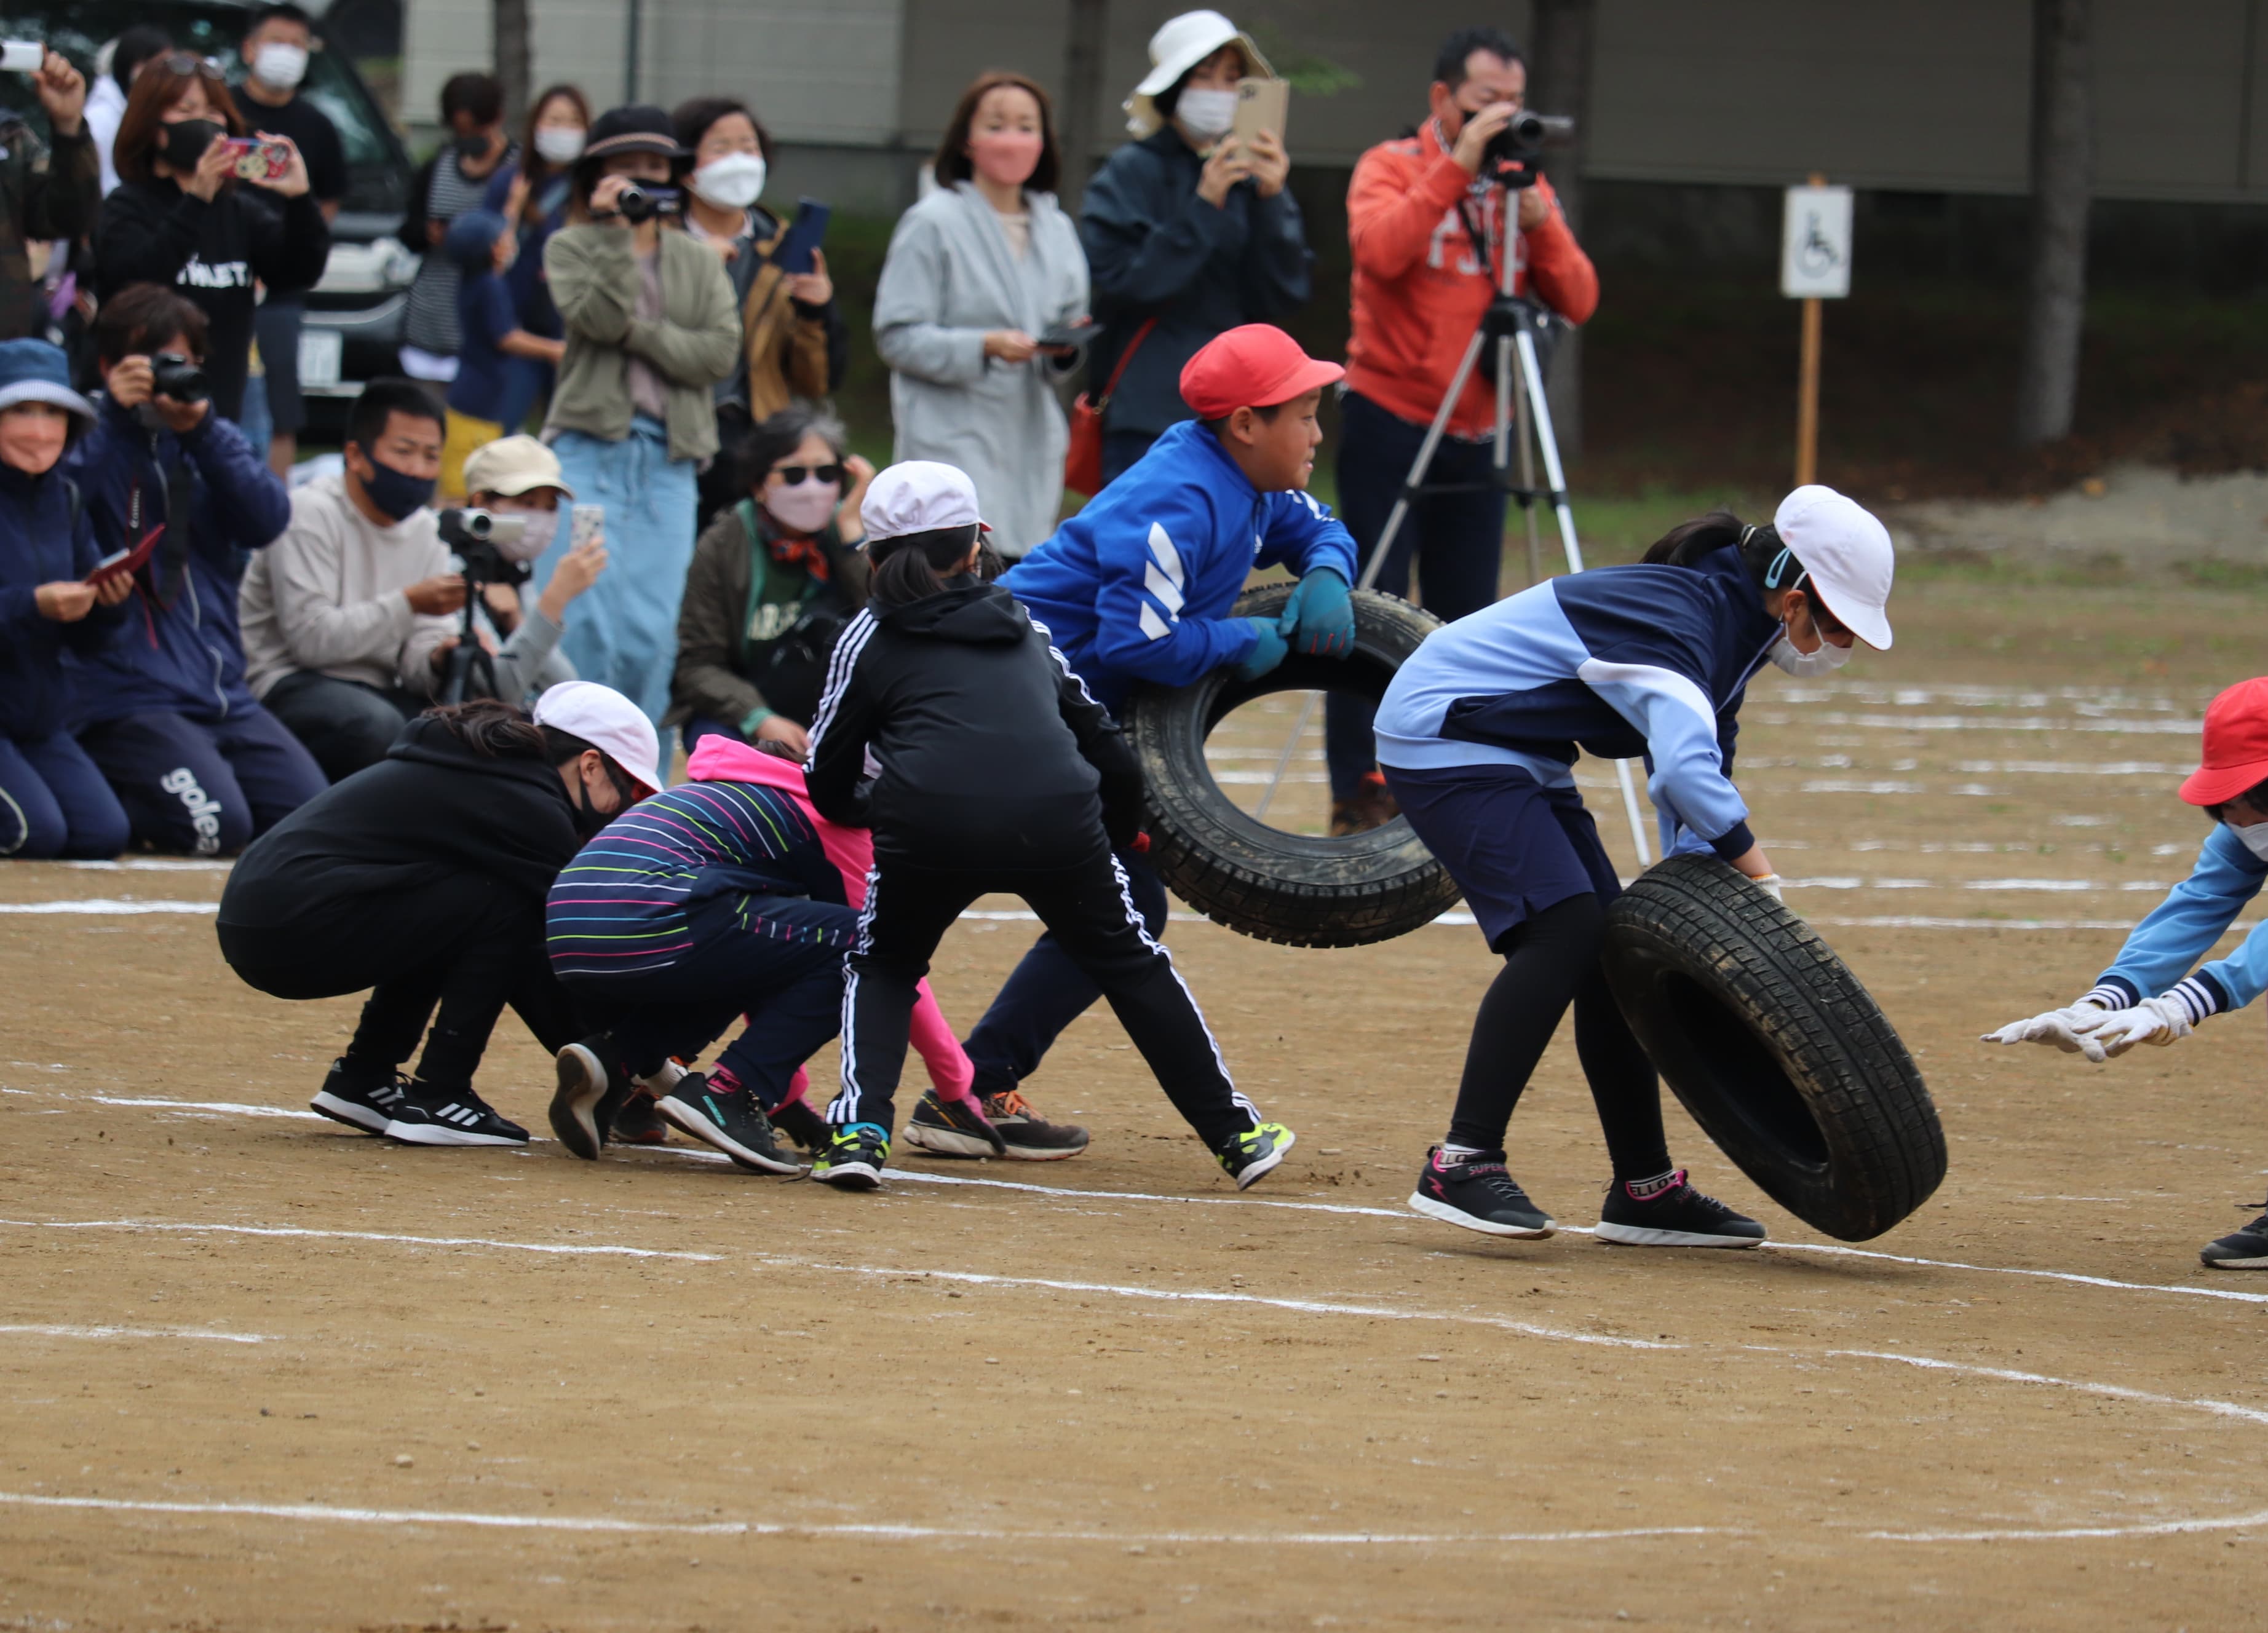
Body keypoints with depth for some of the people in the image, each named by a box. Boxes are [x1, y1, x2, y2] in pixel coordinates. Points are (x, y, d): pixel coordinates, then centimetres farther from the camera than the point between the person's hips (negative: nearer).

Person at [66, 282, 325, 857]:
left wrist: (202, 428, -11)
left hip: (223, 694, 6)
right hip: (130, 696, -6)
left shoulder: (212, 443, 16)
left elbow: (268, 521, -1)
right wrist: (116, 416, -18)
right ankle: (105, 796, 4)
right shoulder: (96, 440, 1)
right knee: (216, 825, -25)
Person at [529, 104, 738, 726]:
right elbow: (600, 317, -9)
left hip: (668, 460, 2)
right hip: (589, 448, -2)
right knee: (580, 624, -10)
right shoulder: (570, 248, 9)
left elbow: (721, 353, 2)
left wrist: (639, 335, -7)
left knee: (650, 635, -3)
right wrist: (616, 231, -8)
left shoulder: (699, 262, 17)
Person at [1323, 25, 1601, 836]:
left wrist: (1535, 216, -14)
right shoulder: (1392, 167, -4)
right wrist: (1457, 168, -25)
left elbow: (1578, 302, 0)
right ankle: (1359, 799, -2)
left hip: (1476, 434, 5)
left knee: (1467, 620, 5)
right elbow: (1381, 251, -26)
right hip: (1390, 423, -5)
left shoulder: (1522, 182, 9)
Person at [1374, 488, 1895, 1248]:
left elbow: (1687, 806, 11)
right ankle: (1460, 1166, -23)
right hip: (1445, 735, -10)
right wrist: (1761, 877, -37)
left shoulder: (1734, 627, 5)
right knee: (1563, 930, -22)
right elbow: (1686, 765, -42)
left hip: (1519, 756, 10)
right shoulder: (1682, 617, -26)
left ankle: (1645, 1191, 12)